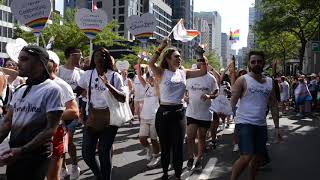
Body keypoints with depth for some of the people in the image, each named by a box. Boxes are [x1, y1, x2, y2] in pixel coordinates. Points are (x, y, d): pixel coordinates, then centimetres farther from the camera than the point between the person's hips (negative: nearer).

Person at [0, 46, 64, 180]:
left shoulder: (52, 89, -13)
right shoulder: (19, 90, 10)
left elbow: (50, 129, -16)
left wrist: (22, 150, -22)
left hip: (36, 157, -7)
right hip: (14, 156, 7)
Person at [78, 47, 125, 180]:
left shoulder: (115, 76, -5)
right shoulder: (88, 74, 3)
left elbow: (123, 99, -13)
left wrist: (108, 84, -23)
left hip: (109, 117, -3)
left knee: (105, 152, 3)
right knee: (87, 153, 3)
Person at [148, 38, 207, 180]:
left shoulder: (184, 73, 7)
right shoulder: (162, 73, -4)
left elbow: (203, 72, 4)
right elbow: (151, 63, -23)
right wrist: (161, 47, -23)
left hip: (179, 112, 2)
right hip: (163, 112, -2)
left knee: (178, 146, 3)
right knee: (165, 145, 11)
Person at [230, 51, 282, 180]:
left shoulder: (270, 82, 10)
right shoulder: (243, 80, -5)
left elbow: (274, 105, 14)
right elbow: (232, 102, -8)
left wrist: (277, 127, 11)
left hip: (261, 125, 6)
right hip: (244, 123, -5)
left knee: (256, 158, 12)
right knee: (246, 157, -15)